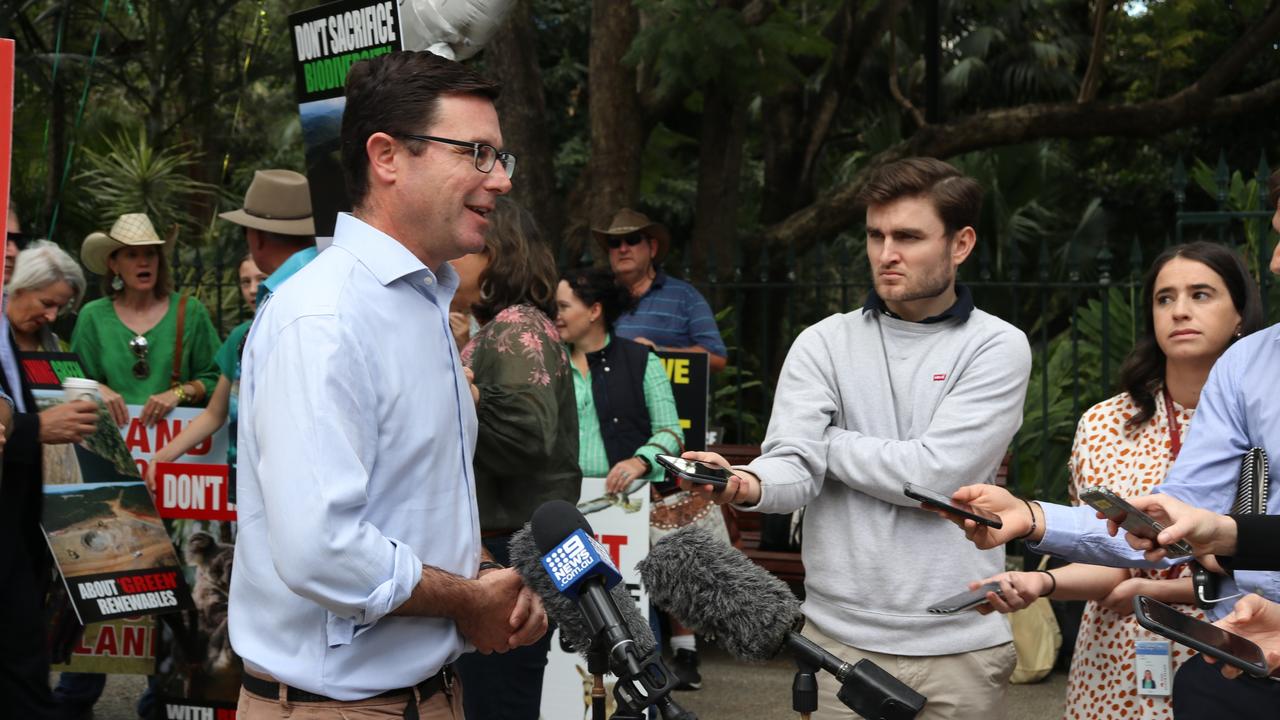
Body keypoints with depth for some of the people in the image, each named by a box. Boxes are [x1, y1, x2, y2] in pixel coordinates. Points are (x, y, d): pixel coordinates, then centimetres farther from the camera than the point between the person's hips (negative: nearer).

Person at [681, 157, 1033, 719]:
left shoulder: (998, 347, -3)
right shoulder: (823, 344, 4)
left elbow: (934, 472, -14)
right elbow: (793, 463, -9)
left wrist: (824, 444, -4)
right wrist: (751, 484, -31)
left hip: (960, 643, -1)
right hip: (840, 638, 1)